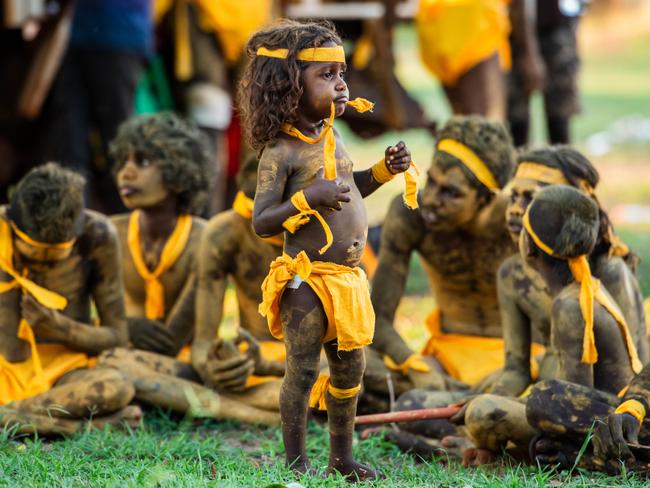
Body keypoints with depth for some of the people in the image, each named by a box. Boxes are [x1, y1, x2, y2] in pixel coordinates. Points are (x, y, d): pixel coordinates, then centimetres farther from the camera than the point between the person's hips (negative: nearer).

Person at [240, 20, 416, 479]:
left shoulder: (332, 137, 10)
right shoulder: (281, 153, -14)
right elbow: (261, 222, -17)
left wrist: (385, 169, 13)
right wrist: (308, 199, -28)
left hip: (348, 280, 8)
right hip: (306, 281, -8)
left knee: (349, 368, 15)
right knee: (303, 373, -3)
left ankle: (342, 456, 29)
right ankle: (296, 464, 9)